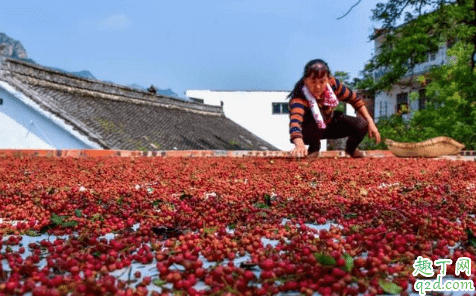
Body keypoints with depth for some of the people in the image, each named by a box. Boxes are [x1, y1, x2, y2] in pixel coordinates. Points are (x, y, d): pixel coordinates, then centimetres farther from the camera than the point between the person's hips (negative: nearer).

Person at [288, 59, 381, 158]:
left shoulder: (332, 84, -22)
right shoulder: (299, 97, -36)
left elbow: (355, 99, -6)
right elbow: (295, 121, -56)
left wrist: (370, 122, -10)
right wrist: (299, 145, -75)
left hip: (331, 124, 5)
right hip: (311, 132, -4)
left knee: (362, 124, -17)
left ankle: (350, 148, 17)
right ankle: (314, 148, -5)